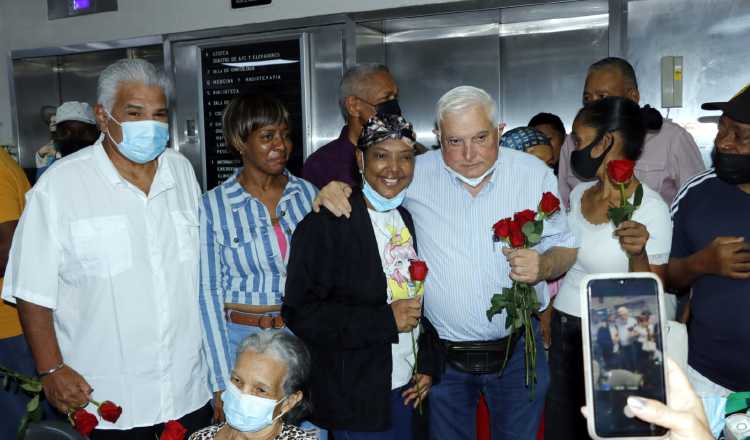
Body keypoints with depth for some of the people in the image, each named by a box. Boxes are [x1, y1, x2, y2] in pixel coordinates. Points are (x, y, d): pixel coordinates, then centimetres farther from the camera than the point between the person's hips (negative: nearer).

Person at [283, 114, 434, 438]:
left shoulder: (410, 220, 6)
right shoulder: (324, 225, -15)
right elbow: (300, 315, -19)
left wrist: (426, 365, 7)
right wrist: (385, 320, -22)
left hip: (404, 388, 6)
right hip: (355, 398, -6)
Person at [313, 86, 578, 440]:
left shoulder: (536, 174, -5)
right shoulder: (417, 173, -7)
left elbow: (565, 247, 2)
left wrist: (544, 265, -20)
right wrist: (336, 189, -13)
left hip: (517, 349, 1)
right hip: (443, 354, 0)